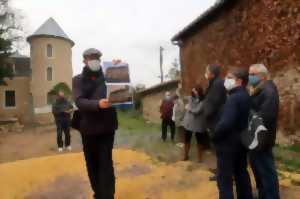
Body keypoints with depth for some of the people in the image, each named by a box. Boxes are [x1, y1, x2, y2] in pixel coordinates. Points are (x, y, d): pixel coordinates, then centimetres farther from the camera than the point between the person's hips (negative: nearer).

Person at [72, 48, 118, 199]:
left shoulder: (107, 77, 10)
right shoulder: (78, 80, 6)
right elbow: (79, 101, -11)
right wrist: (97, 104, -30)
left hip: (107, 126, 0)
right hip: (89, 128, 1)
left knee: (106, 164, -3)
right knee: (92, 164, 11)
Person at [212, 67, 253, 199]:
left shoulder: (233, 98, -22)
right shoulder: (246, 97, 7)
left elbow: (225, 123, -30)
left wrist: (214, 136, -15)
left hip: (228, 142, -9)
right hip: (241, 141, 9)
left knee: (224, 178, 2)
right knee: (241, 173, 21)